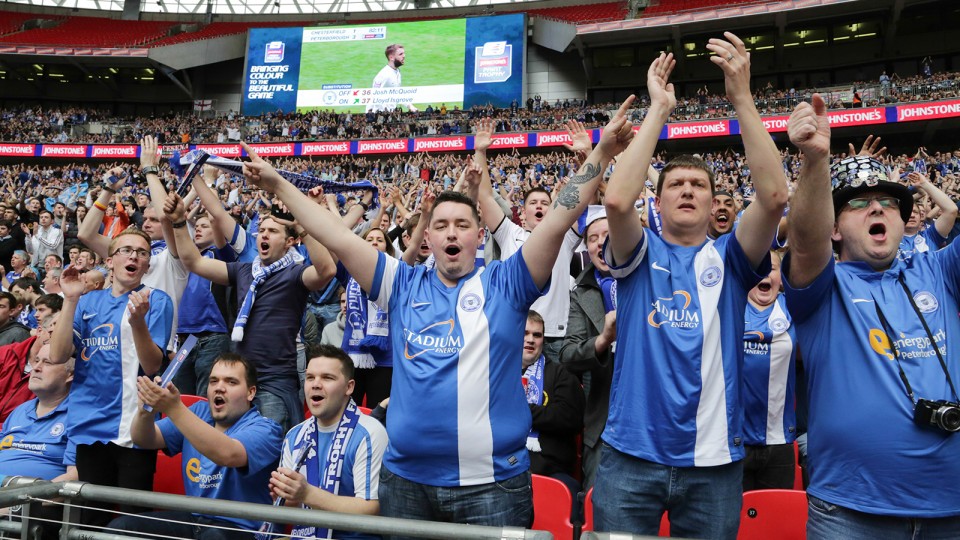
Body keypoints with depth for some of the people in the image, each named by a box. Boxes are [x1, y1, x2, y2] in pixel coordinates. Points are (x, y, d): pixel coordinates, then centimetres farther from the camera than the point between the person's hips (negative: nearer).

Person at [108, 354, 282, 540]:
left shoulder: (264, 429, -11)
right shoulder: (200, 412, 10)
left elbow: (228, 454, -31)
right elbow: (145, 441, 3)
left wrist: (174, 408, -36)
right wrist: (146, 410, -21)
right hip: (193, 517, 7)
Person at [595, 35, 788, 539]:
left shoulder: (729, 259, 6)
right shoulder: (640, 255, 3)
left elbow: (774, 195, -11)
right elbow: (617, 200, -18)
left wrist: (742, 97, -14)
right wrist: (659, 107, -13)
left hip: (714, 461, 2)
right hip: (631, 457, -1)